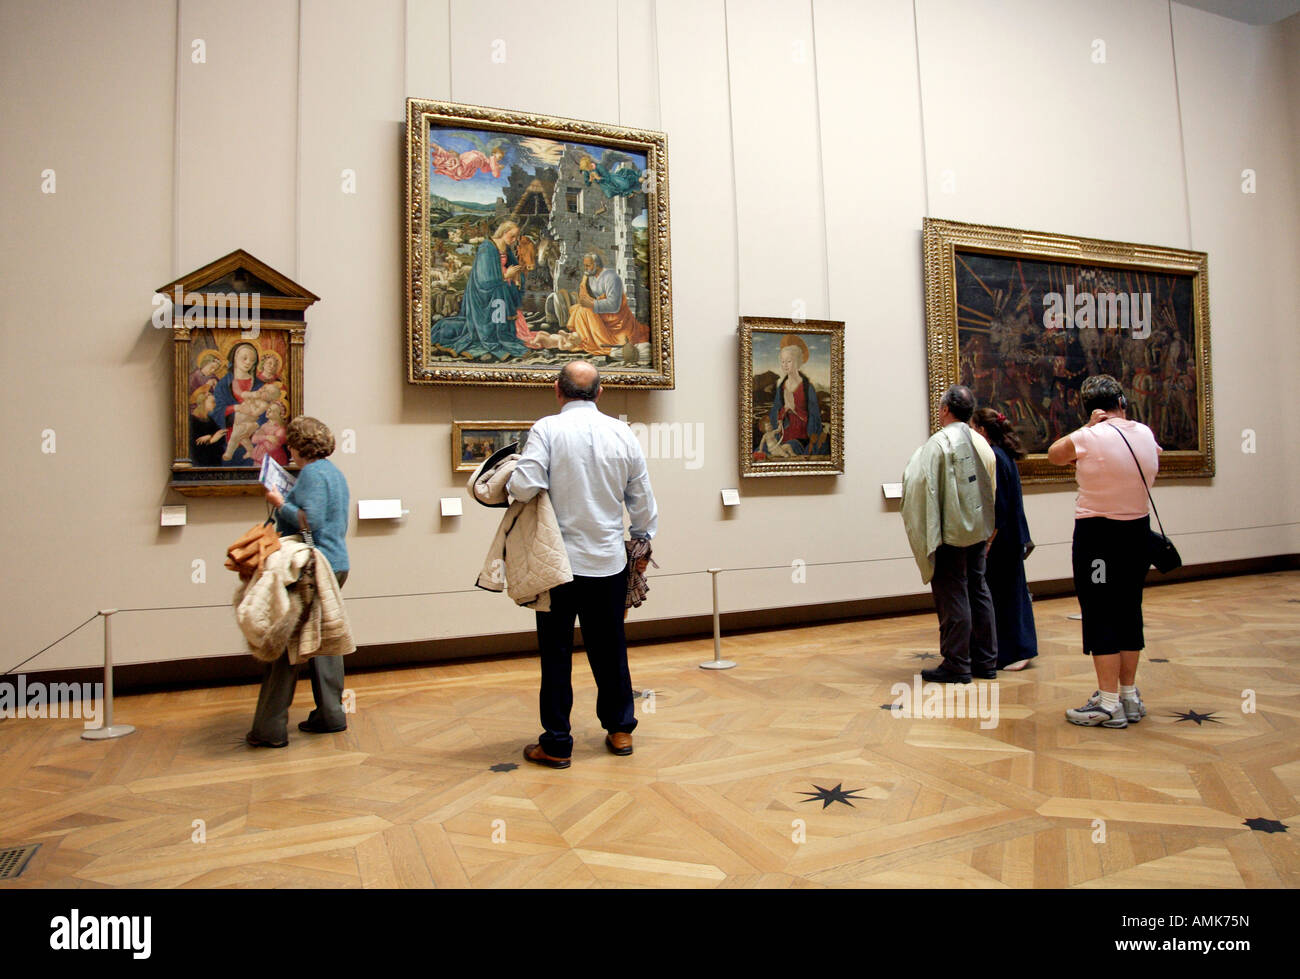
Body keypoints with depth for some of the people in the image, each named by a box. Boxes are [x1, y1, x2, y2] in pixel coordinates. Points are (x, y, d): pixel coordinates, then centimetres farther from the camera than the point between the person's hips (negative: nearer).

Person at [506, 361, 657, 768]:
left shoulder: (547, 429, -10)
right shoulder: (623, 433, 2)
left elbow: (525, 486, -21)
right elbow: (643, 501, 7)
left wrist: (506, 483, 2)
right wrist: (642, 545, 21)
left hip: (559, 562, -3)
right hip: (610, 562, 4)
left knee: (556, 652, 7)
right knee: (609, 648, 16)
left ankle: (556, 743, 15)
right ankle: (620, 730, 27)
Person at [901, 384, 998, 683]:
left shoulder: (939, 443, -15)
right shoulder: (981, 443, 8)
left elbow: (917, 484, -17)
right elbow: (992, 490, 14)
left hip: (949, 533, -7)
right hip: (978, 530, 7)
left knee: (952, 596, -1)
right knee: (978, 592, 14)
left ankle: (957, 665, 6)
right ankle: (985, 661, 23)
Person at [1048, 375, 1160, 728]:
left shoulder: (1087, 439, -14)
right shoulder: (1146, 435, 2)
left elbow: (1053, 454, 4)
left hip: (1097, 533, -6)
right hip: (1138, 530, 6)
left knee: (1100, 616, -1)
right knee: (1129, 612, 14)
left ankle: (1109, 704, 3)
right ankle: (1129, 697, 25)